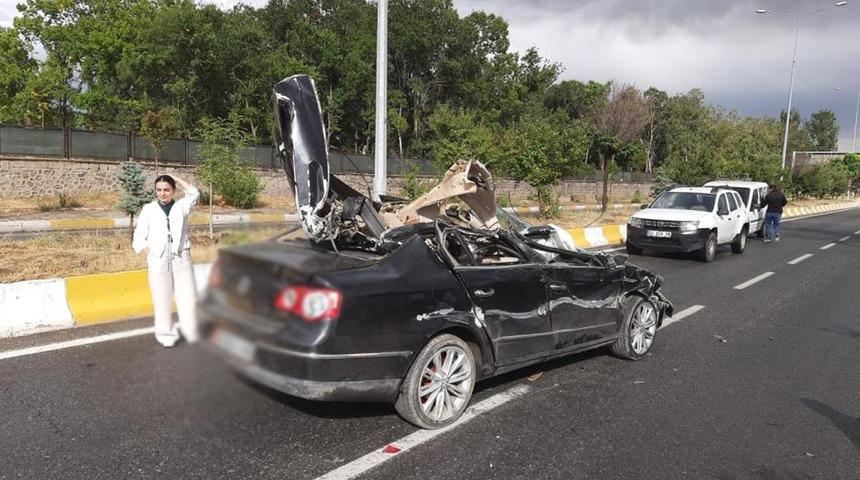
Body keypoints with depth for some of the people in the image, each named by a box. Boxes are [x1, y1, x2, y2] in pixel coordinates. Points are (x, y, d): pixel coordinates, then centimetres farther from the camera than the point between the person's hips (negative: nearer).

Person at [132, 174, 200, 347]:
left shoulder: (181, 206, 8)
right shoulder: (149, 209, 6)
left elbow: (194, 194, -12)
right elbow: (139, 238, 6)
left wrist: (177, 178, -2)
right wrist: (150, 254, -6)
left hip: (181, 258, 0)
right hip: (158, 260, 0)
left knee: (187, 296, -1)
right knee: (162, 299, 4)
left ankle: (191, 332, 9)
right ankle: (167, 334, 16)